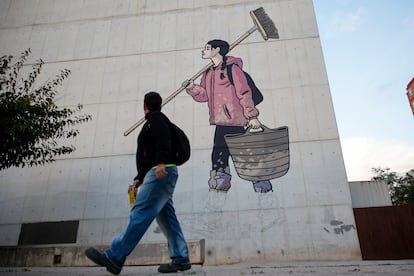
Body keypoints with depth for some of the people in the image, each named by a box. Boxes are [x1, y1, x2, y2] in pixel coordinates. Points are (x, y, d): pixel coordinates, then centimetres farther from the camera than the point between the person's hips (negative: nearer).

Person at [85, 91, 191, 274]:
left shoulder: (155, 117, 2)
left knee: (139, 214, -12)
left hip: (161, 172, -10)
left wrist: (162, 162, -31)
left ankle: (114, 258, -12)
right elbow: (147, 157, 29)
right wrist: (139, 178, 27)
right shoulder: (155, 121, 30)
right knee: (166, 217, 5)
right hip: (159, 175, 10)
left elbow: (164, 139, -18)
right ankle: (180, 260, 7)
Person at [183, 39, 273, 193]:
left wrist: (252, 116, -10)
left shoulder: (232, 68, -4)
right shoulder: (208, 73, 19)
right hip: (222, 121, 8)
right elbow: (203, 95, 17)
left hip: (234, 120, -8)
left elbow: (244, 93, -7)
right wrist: (192, 88, -2)